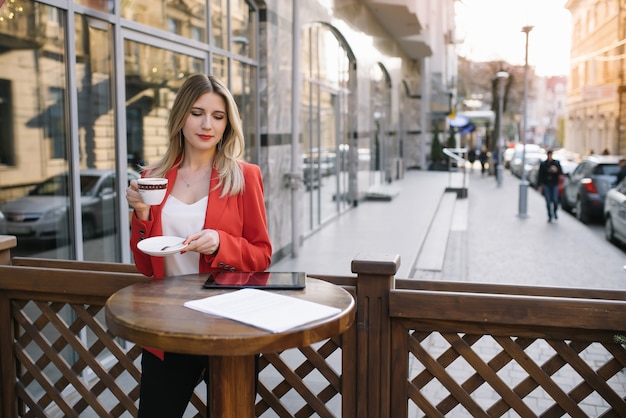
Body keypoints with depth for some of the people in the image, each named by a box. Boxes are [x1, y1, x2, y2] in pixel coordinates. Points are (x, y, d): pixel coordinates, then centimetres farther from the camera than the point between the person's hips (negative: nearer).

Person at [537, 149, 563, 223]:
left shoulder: (557, 163, 4)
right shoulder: (543, 164, 5)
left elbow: (561, 172, 0)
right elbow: (540, 175, 3)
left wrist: (556, 170, -22)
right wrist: (539, 185, -3)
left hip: (554, 184, 0)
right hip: (546, 185, 0)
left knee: (555, 200, -9)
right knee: (548, 201, 0)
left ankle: (555, 211, 19)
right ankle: (550, 216, 10)